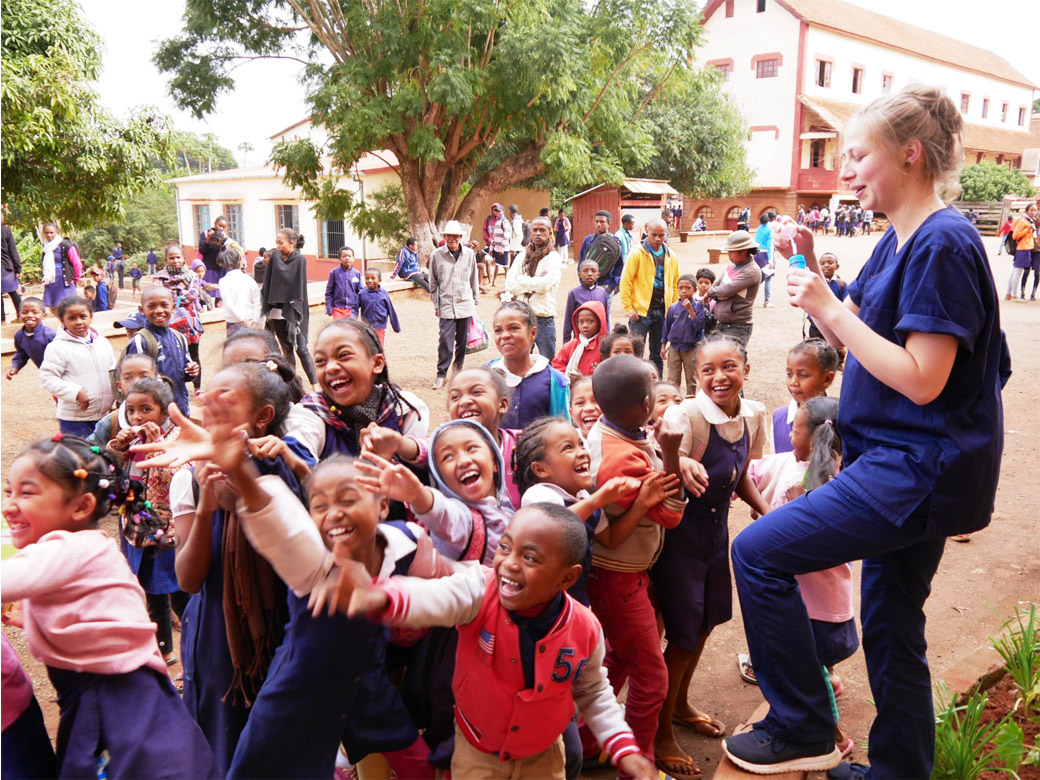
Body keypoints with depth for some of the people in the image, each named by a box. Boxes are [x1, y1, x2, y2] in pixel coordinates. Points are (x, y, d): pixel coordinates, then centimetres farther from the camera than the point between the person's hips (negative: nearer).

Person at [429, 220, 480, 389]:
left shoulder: (469, 254, 3)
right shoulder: (437, 255, -2)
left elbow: (474, 279, 12)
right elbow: (433, 282, 5)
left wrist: (475, 301, 15)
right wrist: (436, 304, 5)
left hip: (465, 304, 2)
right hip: (446, 304, -2)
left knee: (462, 340, 9)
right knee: (445, 340, -10)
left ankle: (458, 370, 25)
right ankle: (441, 374, -2)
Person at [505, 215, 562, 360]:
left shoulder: (553, 257, -2)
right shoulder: (522, 255, 10)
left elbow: (544, 284, -17)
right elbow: (509, 284, -2)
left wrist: (521, 280, -4)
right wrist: (534, 284, -10)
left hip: (543, 317, -4)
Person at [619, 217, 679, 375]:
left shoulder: (671, 256, 8)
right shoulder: (637, 254, -6)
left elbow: (675, 284, 16)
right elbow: (625, 282, -7)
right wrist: (629, 309, -11)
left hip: (662, 311, 5)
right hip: (641, 310, -4)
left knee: (658, 354, 12)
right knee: (636, 353, -4)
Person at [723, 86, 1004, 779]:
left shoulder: (943, 243, -18)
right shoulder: (899, 242, 11)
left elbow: (921, 380, -23)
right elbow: (855, 335, 16)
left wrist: (830, 311, -19)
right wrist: (812, 274, 3)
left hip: (919, 470, -10)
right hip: (907, 464, 10)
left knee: (758, 552, -11)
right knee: (892, 630, 19)